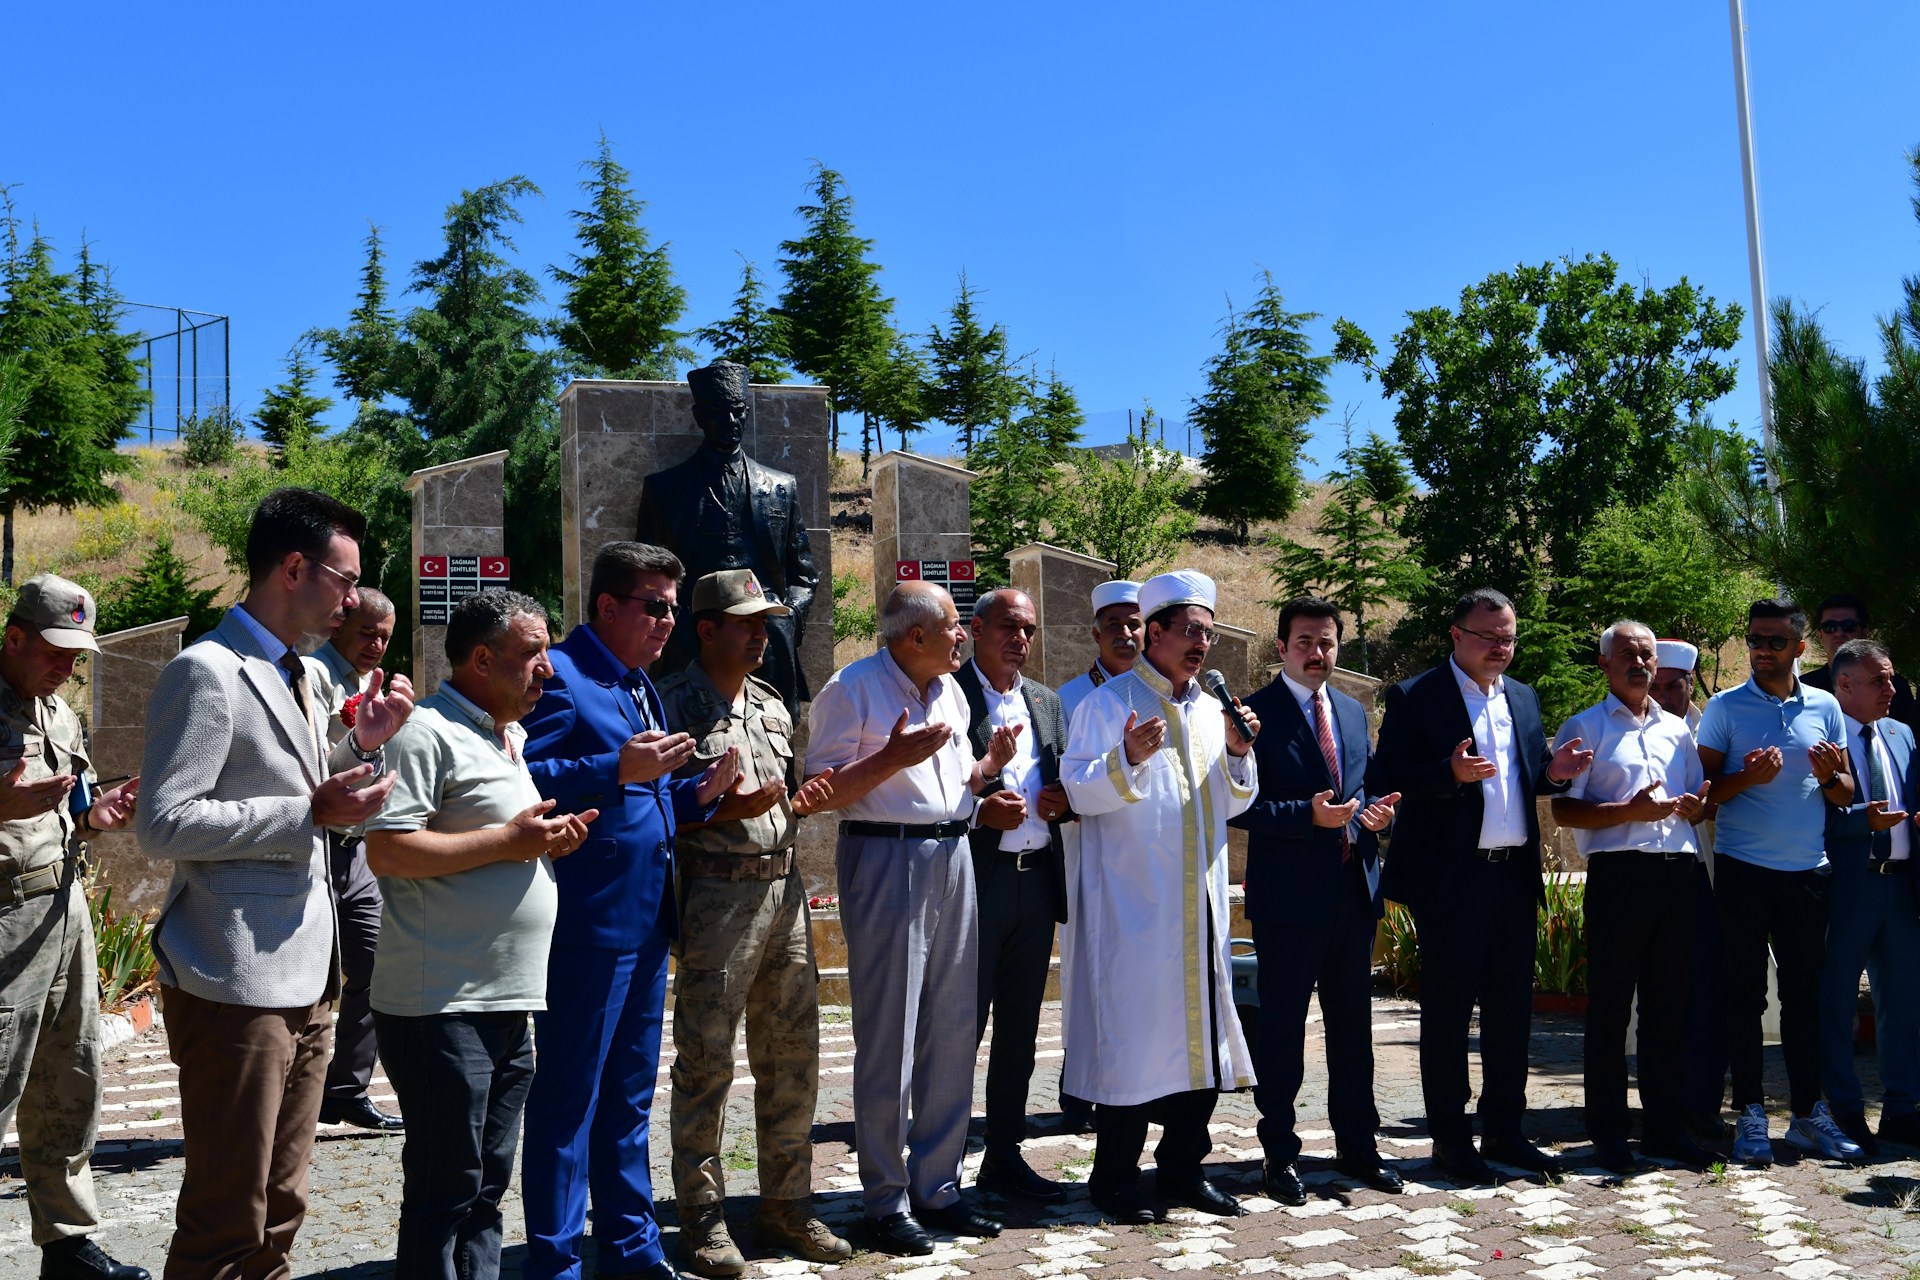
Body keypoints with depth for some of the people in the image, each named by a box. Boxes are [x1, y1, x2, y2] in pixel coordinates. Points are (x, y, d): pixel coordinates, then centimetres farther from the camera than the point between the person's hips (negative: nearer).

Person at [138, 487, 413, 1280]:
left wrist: (363, 743, 8)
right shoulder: (206, 673, -12)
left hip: (305, 980, 9)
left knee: (278, 1212, 17)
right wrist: (311, 813, -19)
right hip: (237, 985, -9)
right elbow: (163, 826, -18)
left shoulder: (303, 676, 16)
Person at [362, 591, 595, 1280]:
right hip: (442, 1009, -9)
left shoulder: (510, 737, 18)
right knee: (443, 1191, -2)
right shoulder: (426, 732, -12)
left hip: (507, 1006, 9)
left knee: (486, 1188, 16)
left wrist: (550, 838, 7)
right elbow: (387, 851, -21)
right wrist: (509, 841, -18)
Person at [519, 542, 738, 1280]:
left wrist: (699, 791, 6)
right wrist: (617, 769, -28)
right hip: (587, 923, -9)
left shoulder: (639, 685, 18)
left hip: (646, 921, 9)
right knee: (568, 1101, 1)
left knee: (630, 1097, 17)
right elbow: (522, 782, -22)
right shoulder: (560, 676, -11)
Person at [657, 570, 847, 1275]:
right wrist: (725, 809, -18)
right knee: (706, 1057, -2)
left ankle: (787, 1208, 21)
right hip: (717, 893, -7)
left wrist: (801, 802, 4)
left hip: (783, 886, 7)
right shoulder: (674, 704, -5)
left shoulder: (773, 706, 17)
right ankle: (702, 1217, 10)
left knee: (793, 1051, 10)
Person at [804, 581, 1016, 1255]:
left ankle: (937, 1187, 21)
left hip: (951, 857, 7)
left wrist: (989, 765, 4)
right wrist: (894, 756, -21)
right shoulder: (851, 689, -9)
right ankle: (886, 1202, 9)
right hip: (885, 860, -7)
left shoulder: (950, 690, 16)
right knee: (888, 1039, -2)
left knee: (952, 1034, 9)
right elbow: (819, 792, -13)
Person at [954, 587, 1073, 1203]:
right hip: (973, 879, -6)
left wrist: (1063, 800, 1)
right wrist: (979, 810, -21)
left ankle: (1005, 1156, 23)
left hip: (1038, 879, 7)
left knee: (1020, 1030, 13)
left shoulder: (1046, 702, 17)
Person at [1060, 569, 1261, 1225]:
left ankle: (1183, 1167, 20)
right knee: (1131, 1029, -3)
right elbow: (1080, 792, -10)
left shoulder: (1210, 706, 14)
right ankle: (1114, 1177, 9)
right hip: (1132, 899, -6)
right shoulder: (1109, 703, -4)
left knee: (1200, 1027, 8)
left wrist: (1236, 752, -3)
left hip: (1200, 900, 6)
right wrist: (1127, 760, -26)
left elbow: (1230, 803, 15)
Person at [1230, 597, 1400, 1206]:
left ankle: (1357, 1145, 27)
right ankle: (1281, 1155, 14)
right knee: (1282, 1028, 3)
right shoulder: (1255, 713, -6)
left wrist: (1377, 811, 0)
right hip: (1289, 895, -6)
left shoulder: (1353, 712, 15)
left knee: (1353, 1025, 14)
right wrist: (1307, 815, -22)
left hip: (1354, 888, 6)